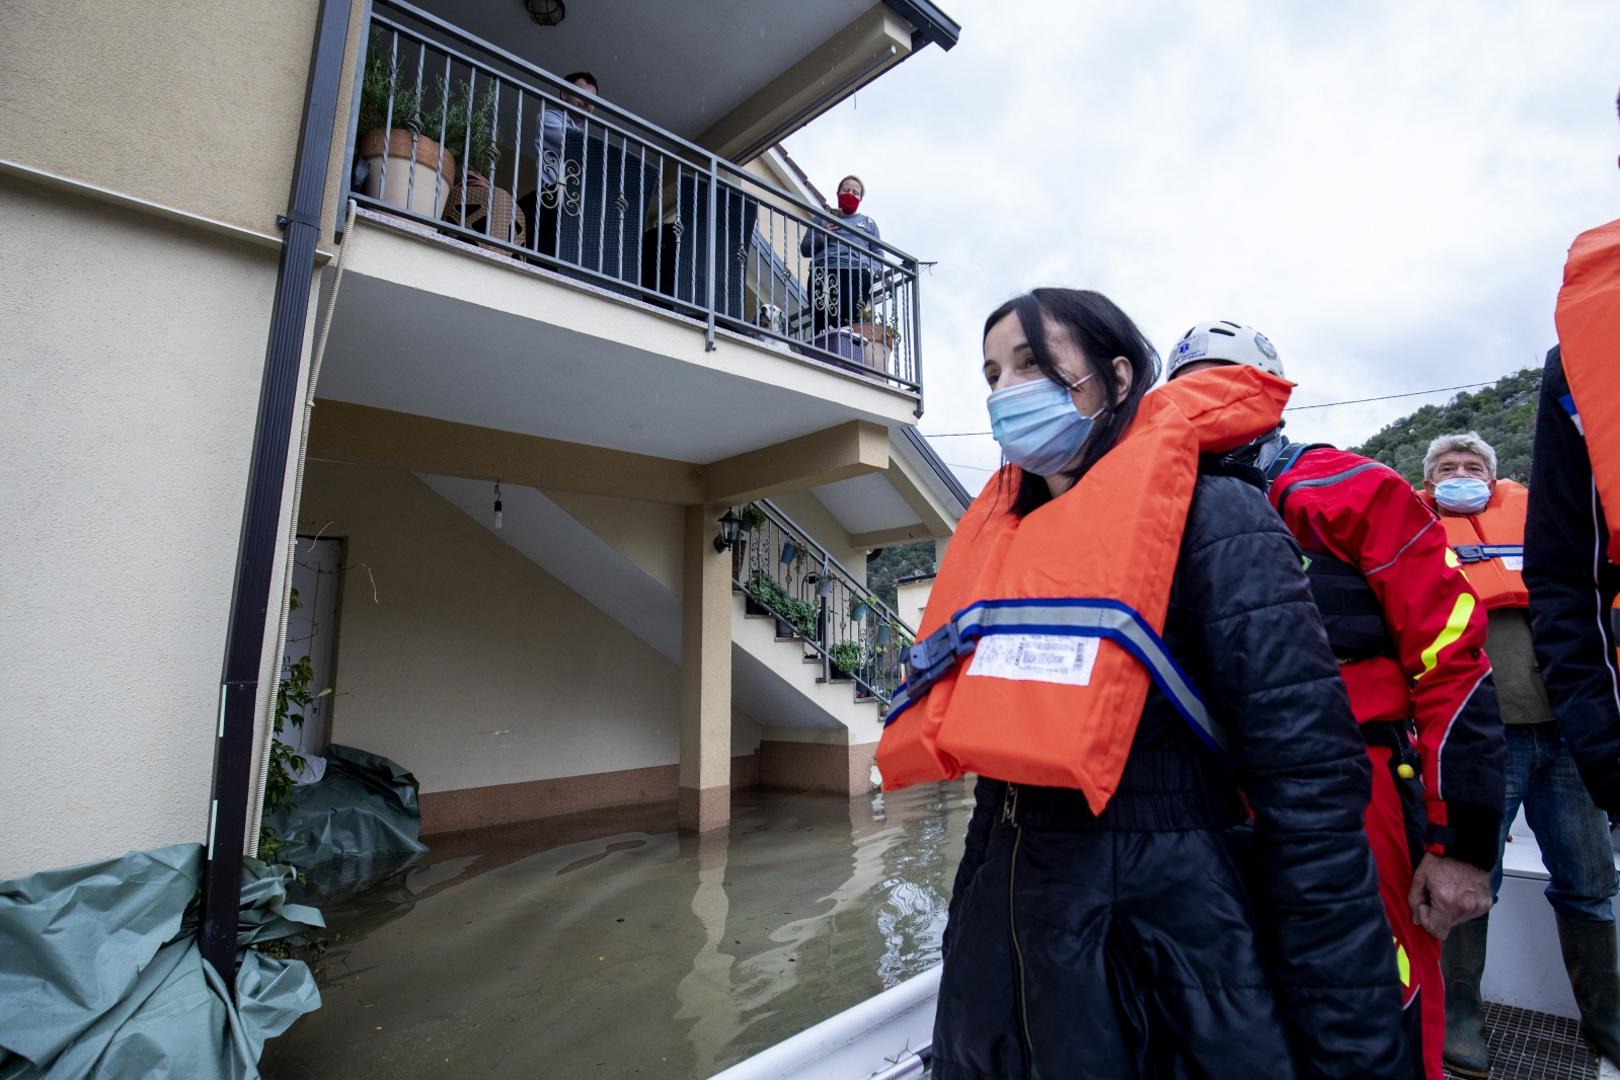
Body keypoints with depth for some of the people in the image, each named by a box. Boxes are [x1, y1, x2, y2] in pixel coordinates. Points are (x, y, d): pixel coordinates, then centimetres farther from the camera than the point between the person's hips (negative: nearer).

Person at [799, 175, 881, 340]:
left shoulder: (868, 223, 31)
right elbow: (804, 249, 21)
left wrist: (870, 271, -3)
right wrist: (822, 236, 2)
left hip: (856, 275, 0)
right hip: (823, 274, 1)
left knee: (848, 324, -24)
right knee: (820, 324, -21)